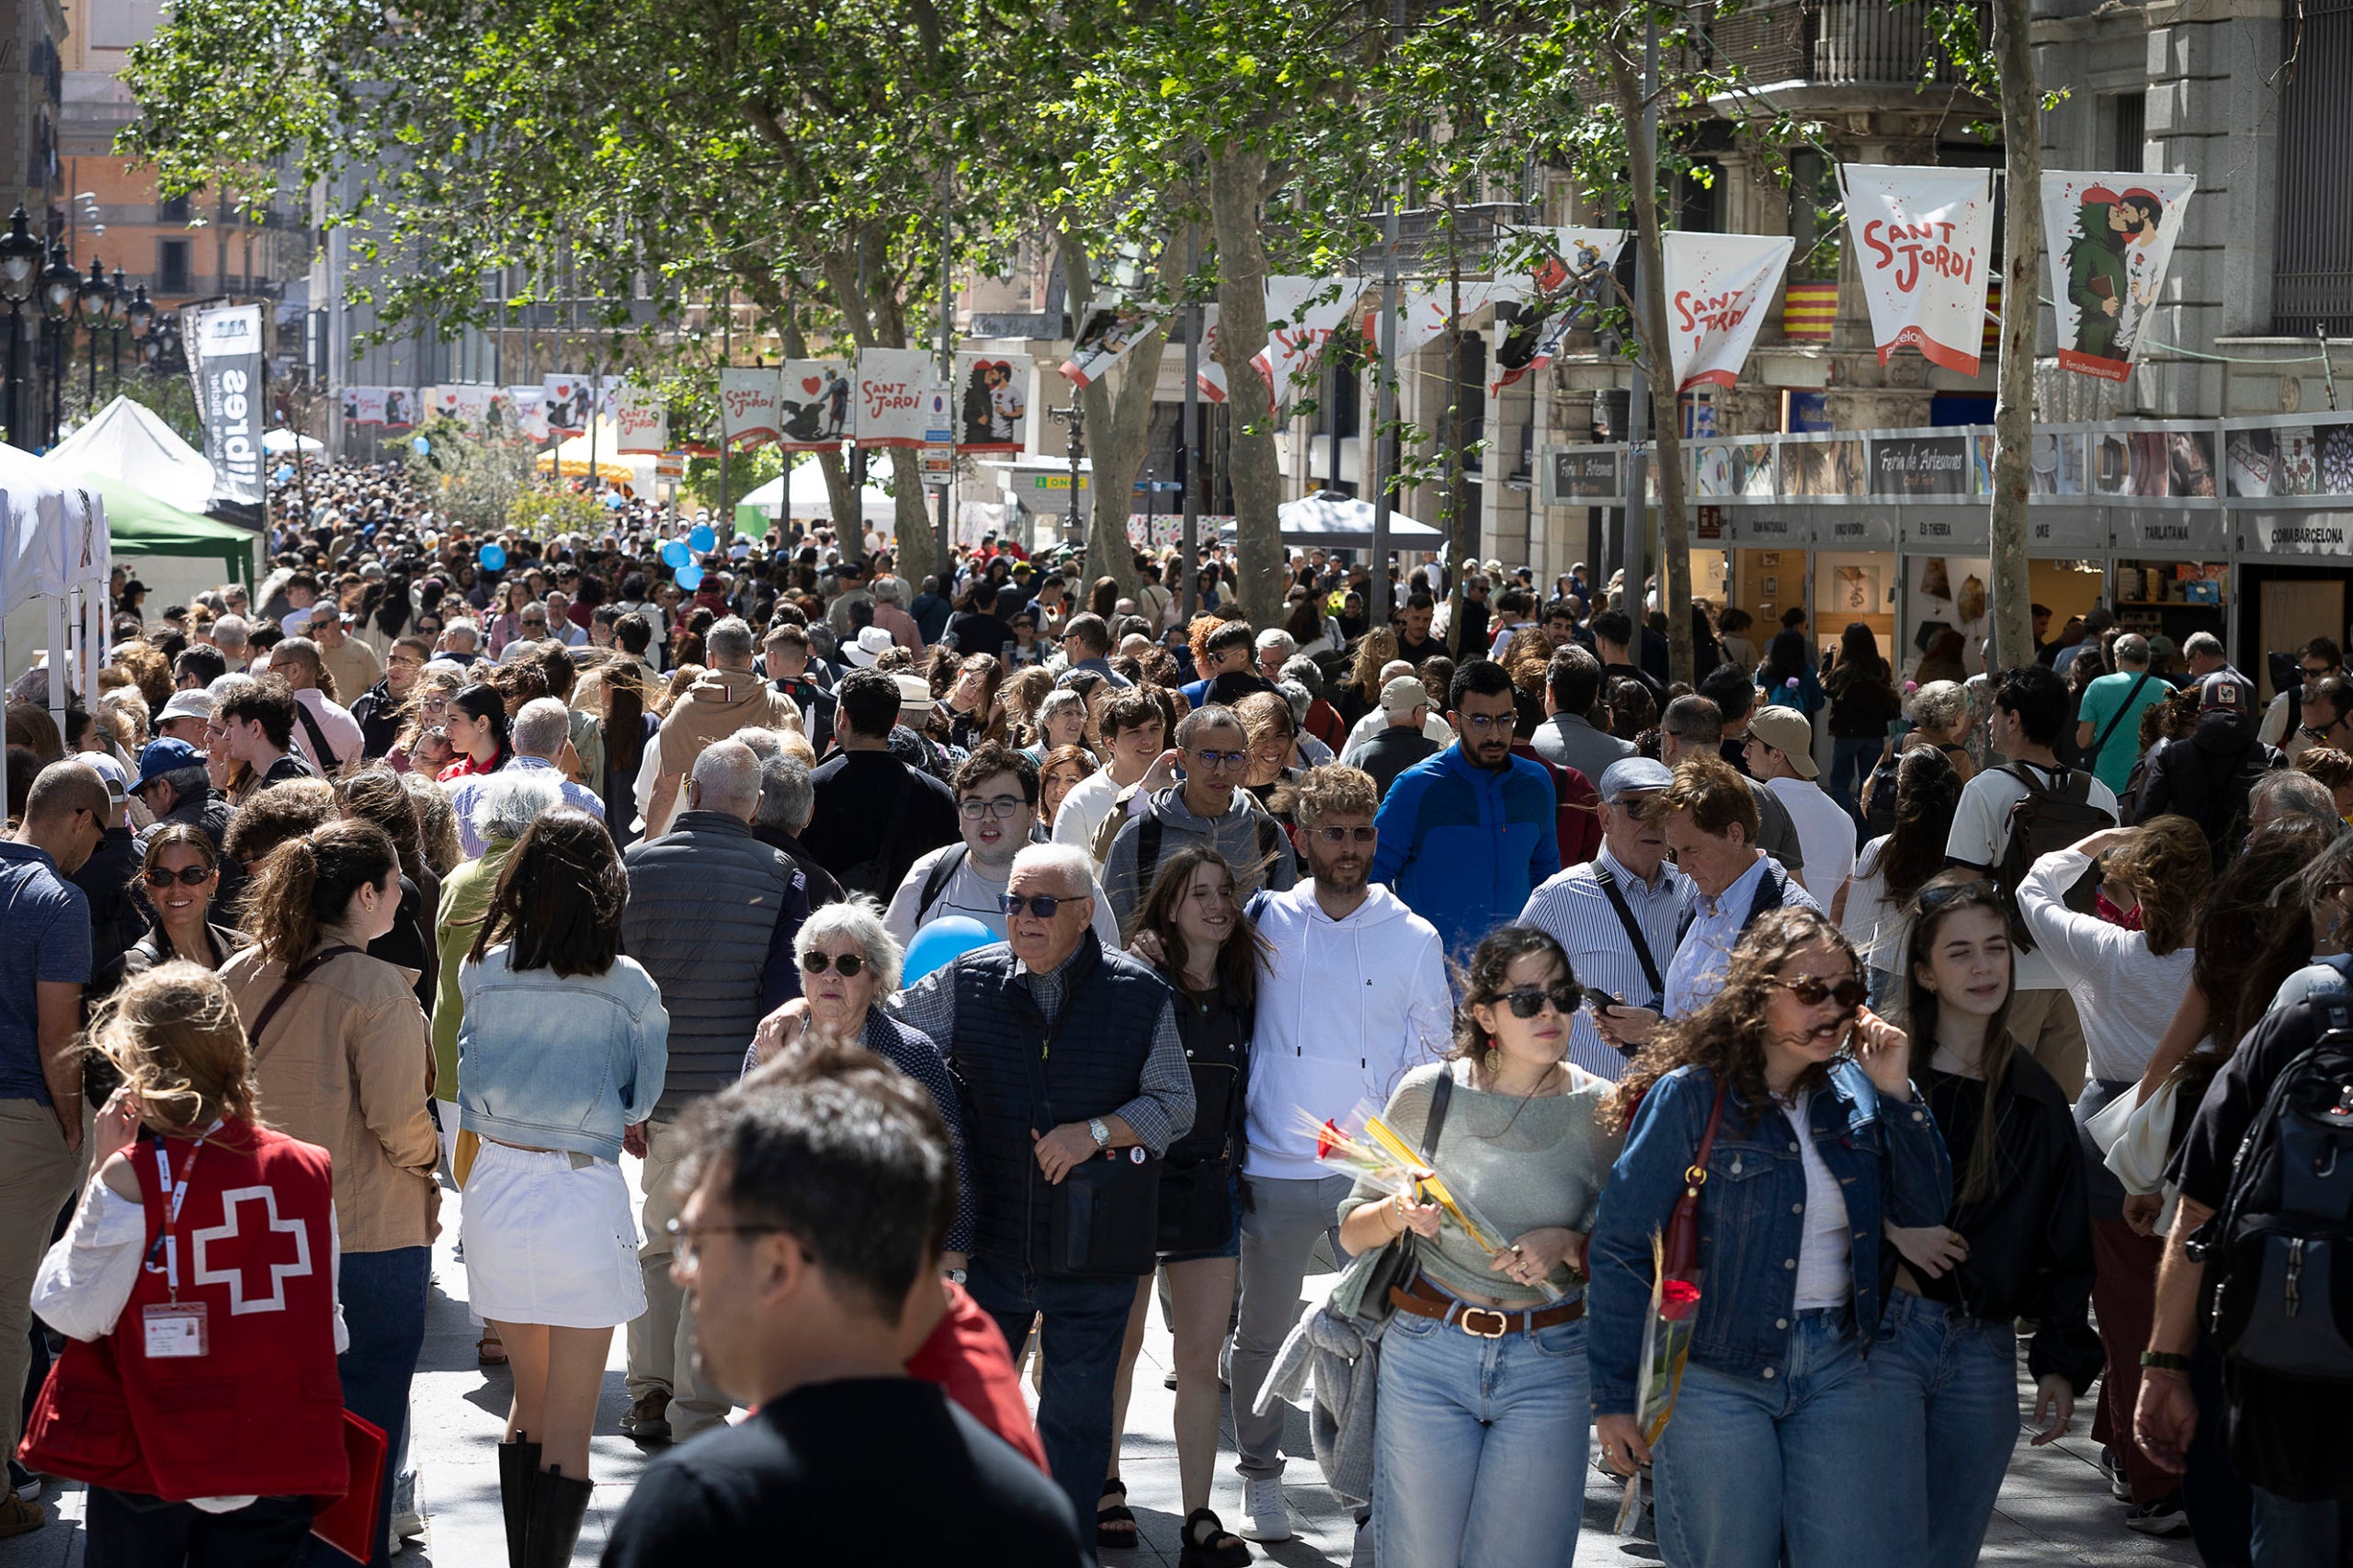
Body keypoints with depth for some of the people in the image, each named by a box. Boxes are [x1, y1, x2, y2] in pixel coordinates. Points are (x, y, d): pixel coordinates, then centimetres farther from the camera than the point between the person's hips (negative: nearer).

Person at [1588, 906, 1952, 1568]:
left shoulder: (1853, 1093, 6)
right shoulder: (1691, 1097, -9)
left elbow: (1926, 1212, 4)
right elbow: (1618, 1248, -8)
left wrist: (1896, 1093, -7)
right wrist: (1613, 1397, -8)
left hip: (1836, 1367, 4)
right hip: (1715, 1376, -4)